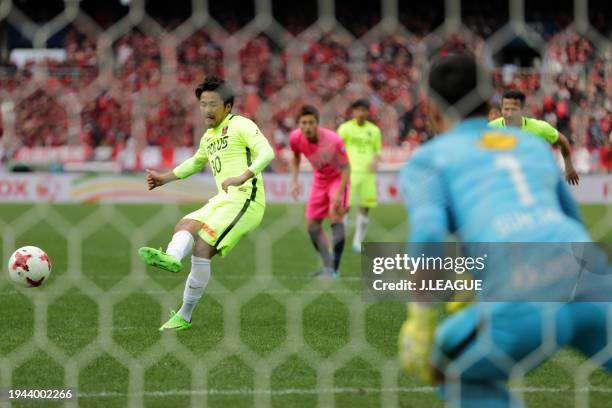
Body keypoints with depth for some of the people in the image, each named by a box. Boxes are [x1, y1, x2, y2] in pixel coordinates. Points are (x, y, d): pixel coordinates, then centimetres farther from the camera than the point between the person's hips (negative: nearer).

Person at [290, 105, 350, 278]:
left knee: (336, 216, -24)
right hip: (319, 180, 6)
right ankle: (327, 266, 21)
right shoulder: (295, 138, -20)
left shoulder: (333, 141, -33)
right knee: (312, 226, 5)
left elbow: (346, 168, -23)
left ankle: (334, 269, -24)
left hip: (338, 178, -6)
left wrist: (339, 194, -33)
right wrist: (295, 181, -3)